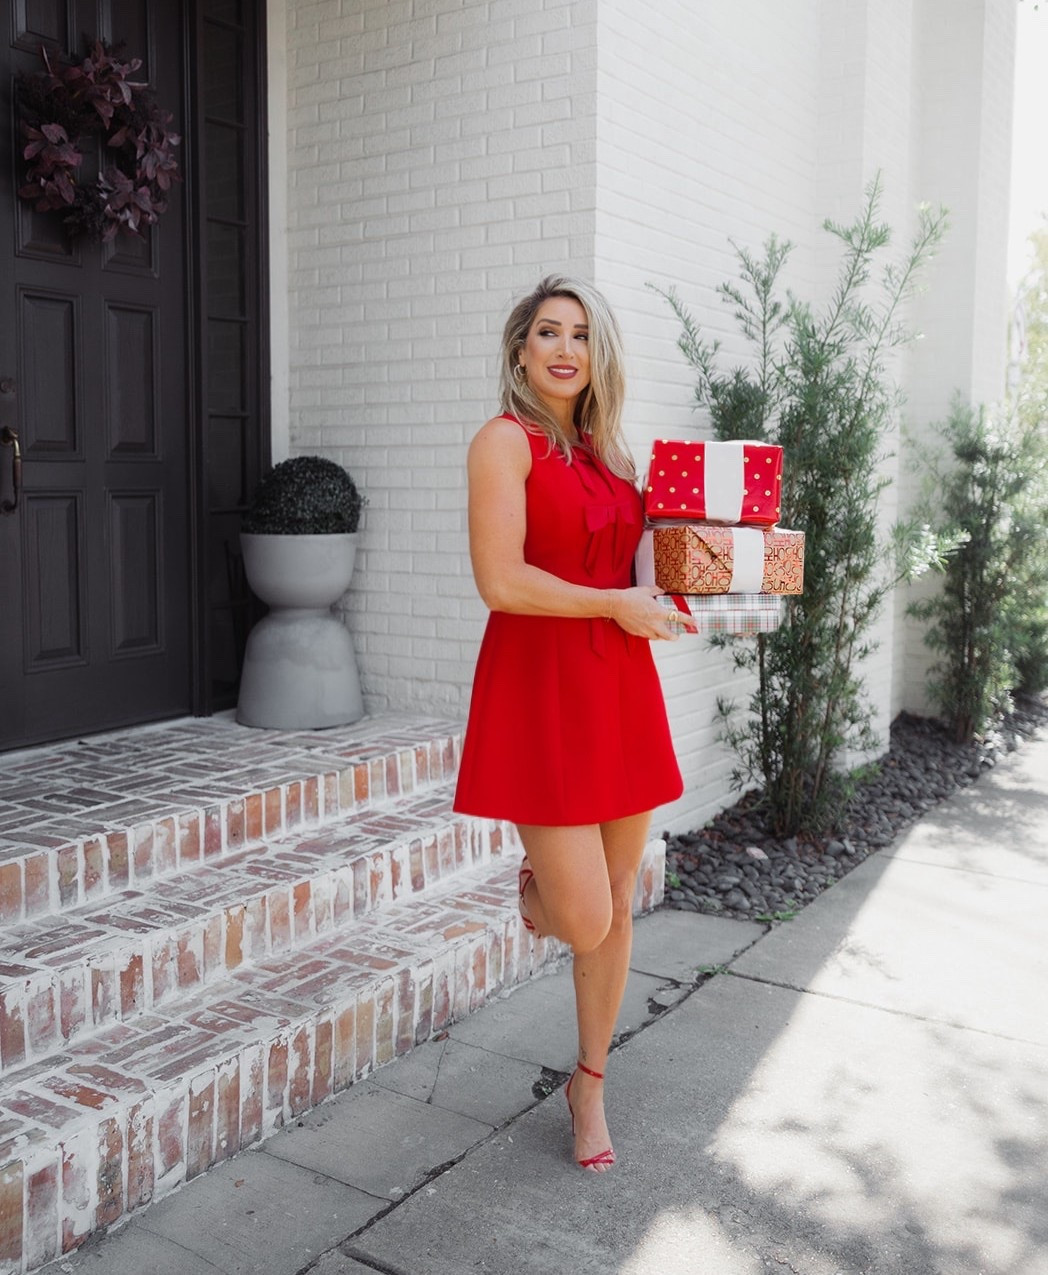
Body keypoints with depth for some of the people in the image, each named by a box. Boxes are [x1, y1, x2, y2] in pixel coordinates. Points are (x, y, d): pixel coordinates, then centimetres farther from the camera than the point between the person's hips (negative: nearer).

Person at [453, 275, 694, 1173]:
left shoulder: (606, 450, 15)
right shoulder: (506, 441, -6)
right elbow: (501, 580, -16)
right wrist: (619, 605, -10)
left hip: (617, 684, 7)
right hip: (539, 682, -7)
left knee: (617, 905, 11)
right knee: (585, 922, -7)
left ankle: (591, 1083, 30)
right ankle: (537, 890, 31)